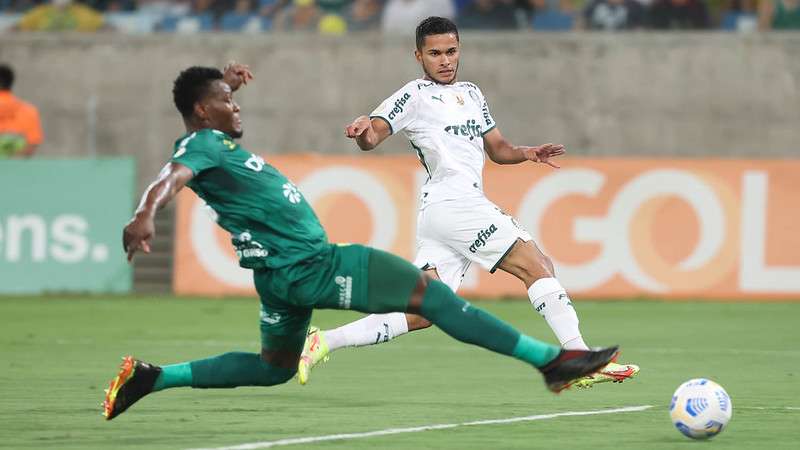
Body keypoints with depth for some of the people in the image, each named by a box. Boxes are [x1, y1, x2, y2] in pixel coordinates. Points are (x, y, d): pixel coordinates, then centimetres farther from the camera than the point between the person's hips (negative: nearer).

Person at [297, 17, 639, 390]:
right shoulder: (416, 95, 0)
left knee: (422, 313, -2)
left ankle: (323, 342, -4)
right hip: (453, 202, -8)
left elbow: (496, 148, 30)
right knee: (538, 267, -10)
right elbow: (371, 138, -9)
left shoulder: (471, 94, 25)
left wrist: (527, 153, 9)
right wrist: (364, 130, -33)